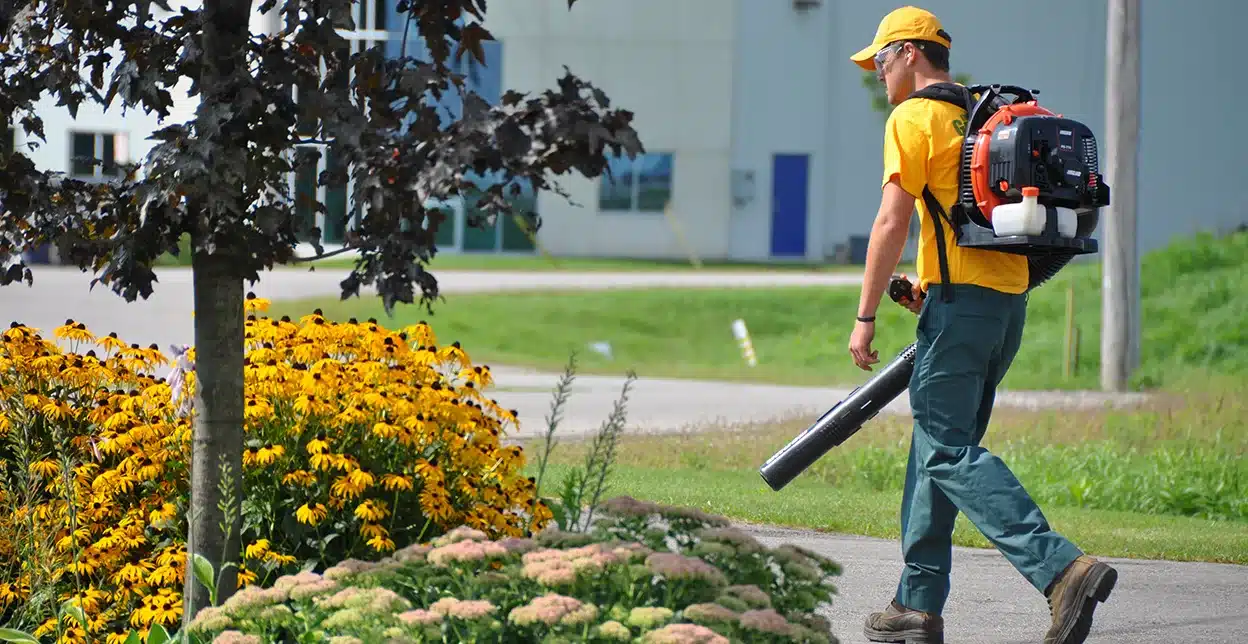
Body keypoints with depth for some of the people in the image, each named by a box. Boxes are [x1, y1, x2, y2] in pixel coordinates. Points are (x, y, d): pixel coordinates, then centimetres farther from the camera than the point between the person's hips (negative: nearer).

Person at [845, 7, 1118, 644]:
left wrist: (865, 317, -8)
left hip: (960, 302, -9)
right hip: (1011, 299, 9)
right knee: (937, 448, 14)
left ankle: (1061, 568, -27)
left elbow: (891, 223, -12)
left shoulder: (913, 119, -6)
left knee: (949, 451, -12)